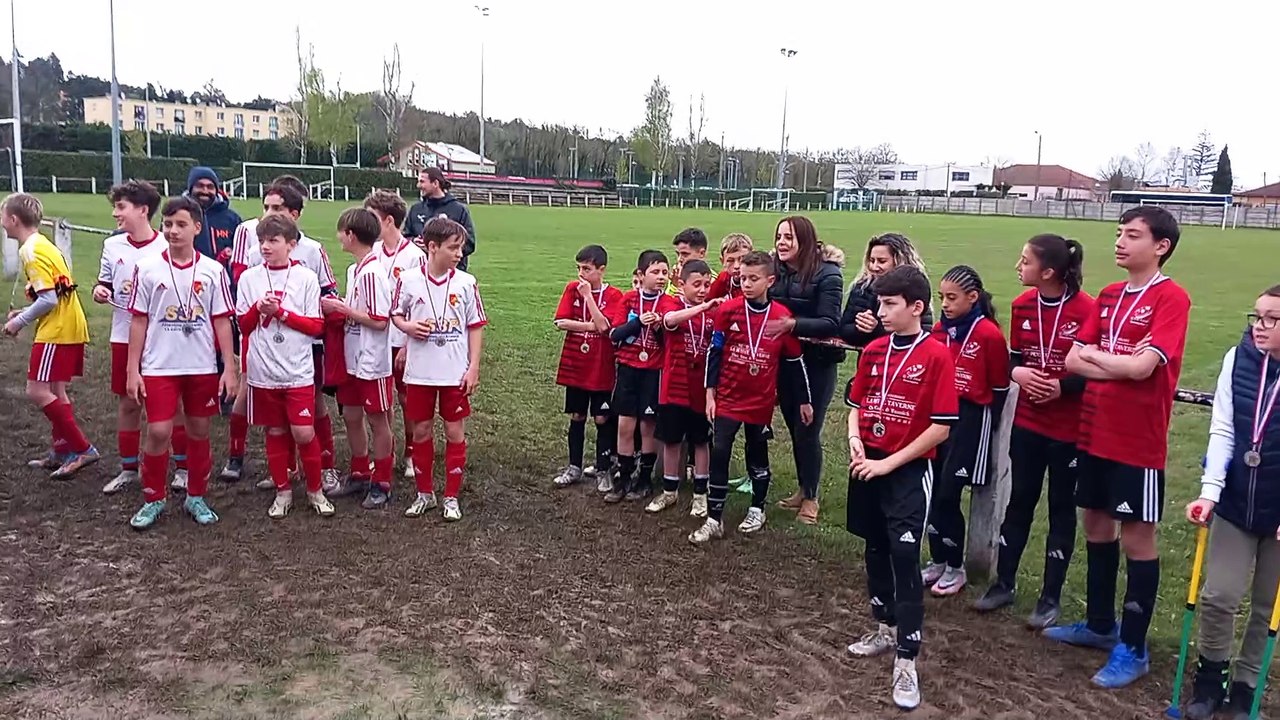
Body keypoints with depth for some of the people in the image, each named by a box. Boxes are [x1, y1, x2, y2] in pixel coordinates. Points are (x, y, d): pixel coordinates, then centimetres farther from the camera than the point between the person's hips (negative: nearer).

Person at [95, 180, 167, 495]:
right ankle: (128, 469, 25)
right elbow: (104, 283, 16)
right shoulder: (112, 245, 5)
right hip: (124, 337, 5)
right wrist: (100, 292, -6)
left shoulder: (167, 248, -10)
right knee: (127, 402, 12)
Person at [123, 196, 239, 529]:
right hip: (158, 367, -1)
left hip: (203, 367, 1)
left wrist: (230, 368, -2)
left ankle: (196, 497, 25)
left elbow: (222, 322, 2)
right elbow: (139, 322, 2)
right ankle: (153, 499, 16)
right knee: (158, 431, -4)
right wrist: (132, 370, 0)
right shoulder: (147, 268, -1)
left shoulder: (213, 271, 0)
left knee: (199, 431, 10)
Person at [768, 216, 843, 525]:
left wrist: (792, 323, -29)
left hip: (816, 365, -5)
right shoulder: (775, 272, 1)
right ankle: (802, 489, 32)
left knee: (807, 431, 1)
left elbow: (830, 324, -20)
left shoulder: (827, 275, -12)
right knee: (794, 429, 14)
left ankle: (811, 497, 19)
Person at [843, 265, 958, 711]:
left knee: (904, 558, -7)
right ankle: (886, 628, 34)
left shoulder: (937, 356, -12)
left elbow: (941, 427, -15)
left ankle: (906, 660, 1)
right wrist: (855, 441, -6)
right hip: (868, 465, 6)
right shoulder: (873, 351, 5)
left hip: (909, 470, -6)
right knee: (876, 550, 16)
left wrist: (888, 464, -15)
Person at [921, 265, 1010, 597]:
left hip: (971, 417, -6)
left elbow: (1000, 387, -6)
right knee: (934, 491, 8)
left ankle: (955, 568, 14)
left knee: (947, 494, -3)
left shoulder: (989, 334, -13)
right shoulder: (939, 330, 5)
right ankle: (938, 561, 23)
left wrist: (987, 424, 1)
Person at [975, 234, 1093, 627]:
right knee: (1018, 501, 13)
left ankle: (1051, 597, 21)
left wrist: (1062, 387, -24)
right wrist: (1017, 372, -12)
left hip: (1069, 427, -4)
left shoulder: (1086, 309, -16)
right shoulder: (1022, 305, 1)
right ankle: (1004, 583, 27)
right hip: (1027, 421, 5)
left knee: (1061, 508, 9)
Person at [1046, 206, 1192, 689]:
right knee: (1097, 526, 17)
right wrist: (1121, 363, -14)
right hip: (1094, 434, 7)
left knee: (1137, 540, 4)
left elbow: (1142, 367, -23)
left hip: (1138, 443, -7)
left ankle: (1133, 649, 17)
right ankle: (1100, 624, 34)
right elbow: (1073, 361, 2)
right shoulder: (1108, 296, 9)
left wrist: (1093, 354, -6)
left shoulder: (1171, 298, -12)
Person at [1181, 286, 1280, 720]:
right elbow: (1222, 430, -4)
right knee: (1218, 596, 4)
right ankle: (1210, 677, 27)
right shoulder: (1238, 359, -6)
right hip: (1235, 505, 2)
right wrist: (1210, 491, -13)